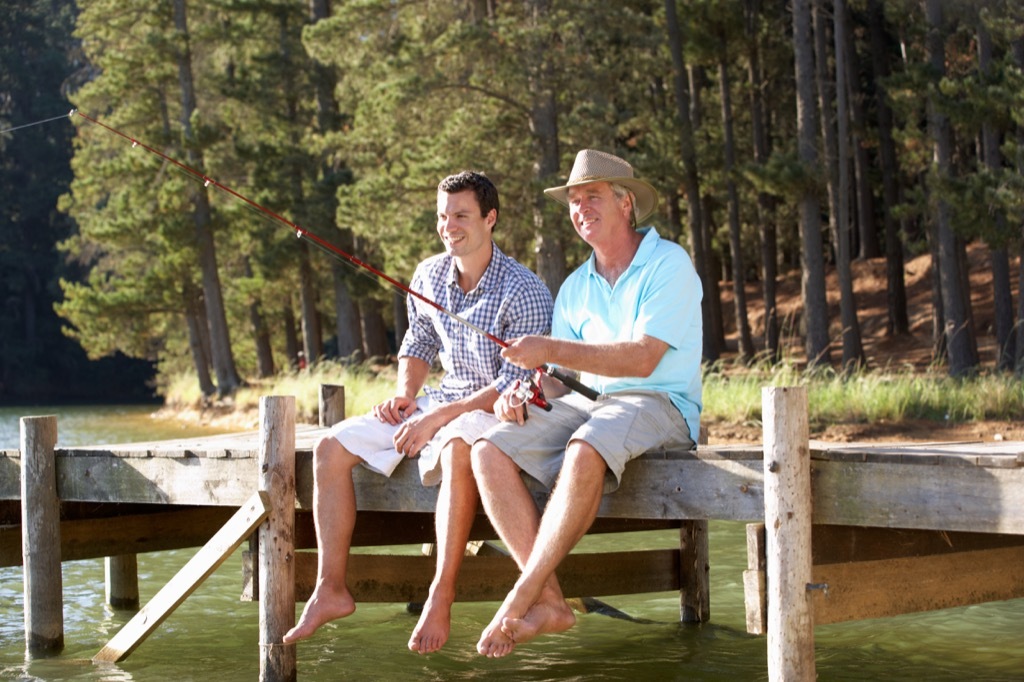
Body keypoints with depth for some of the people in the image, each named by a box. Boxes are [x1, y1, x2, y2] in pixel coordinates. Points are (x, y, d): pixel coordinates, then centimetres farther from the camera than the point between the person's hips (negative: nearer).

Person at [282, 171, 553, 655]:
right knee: (332, 448, -6)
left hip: (497, 410, -7)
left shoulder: (523, 292, -17)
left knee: (456, 448, -42)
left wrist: (438, 418, -25)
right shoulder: (429, 275, 3)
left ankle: (440, 600, -37)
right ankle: (331, 590, -4)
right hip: (441, 400, 8)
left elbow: (516, 385, -21)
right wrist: (404, 395, 0)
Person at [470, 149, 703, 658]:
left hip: (658, 405, -7)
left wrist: (553, 351, -21)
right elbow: (559, 376, 16)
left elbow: (642, 359, -17)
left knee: (584, 453, -39)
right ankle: (549, 602, -21)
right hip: (587, 404, 7)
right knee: (489, 453, -17)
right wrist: (525, 394, -8)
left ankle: (519, 599, -31)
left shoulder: (667, 265, -5)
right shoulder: (575, 287, 17)